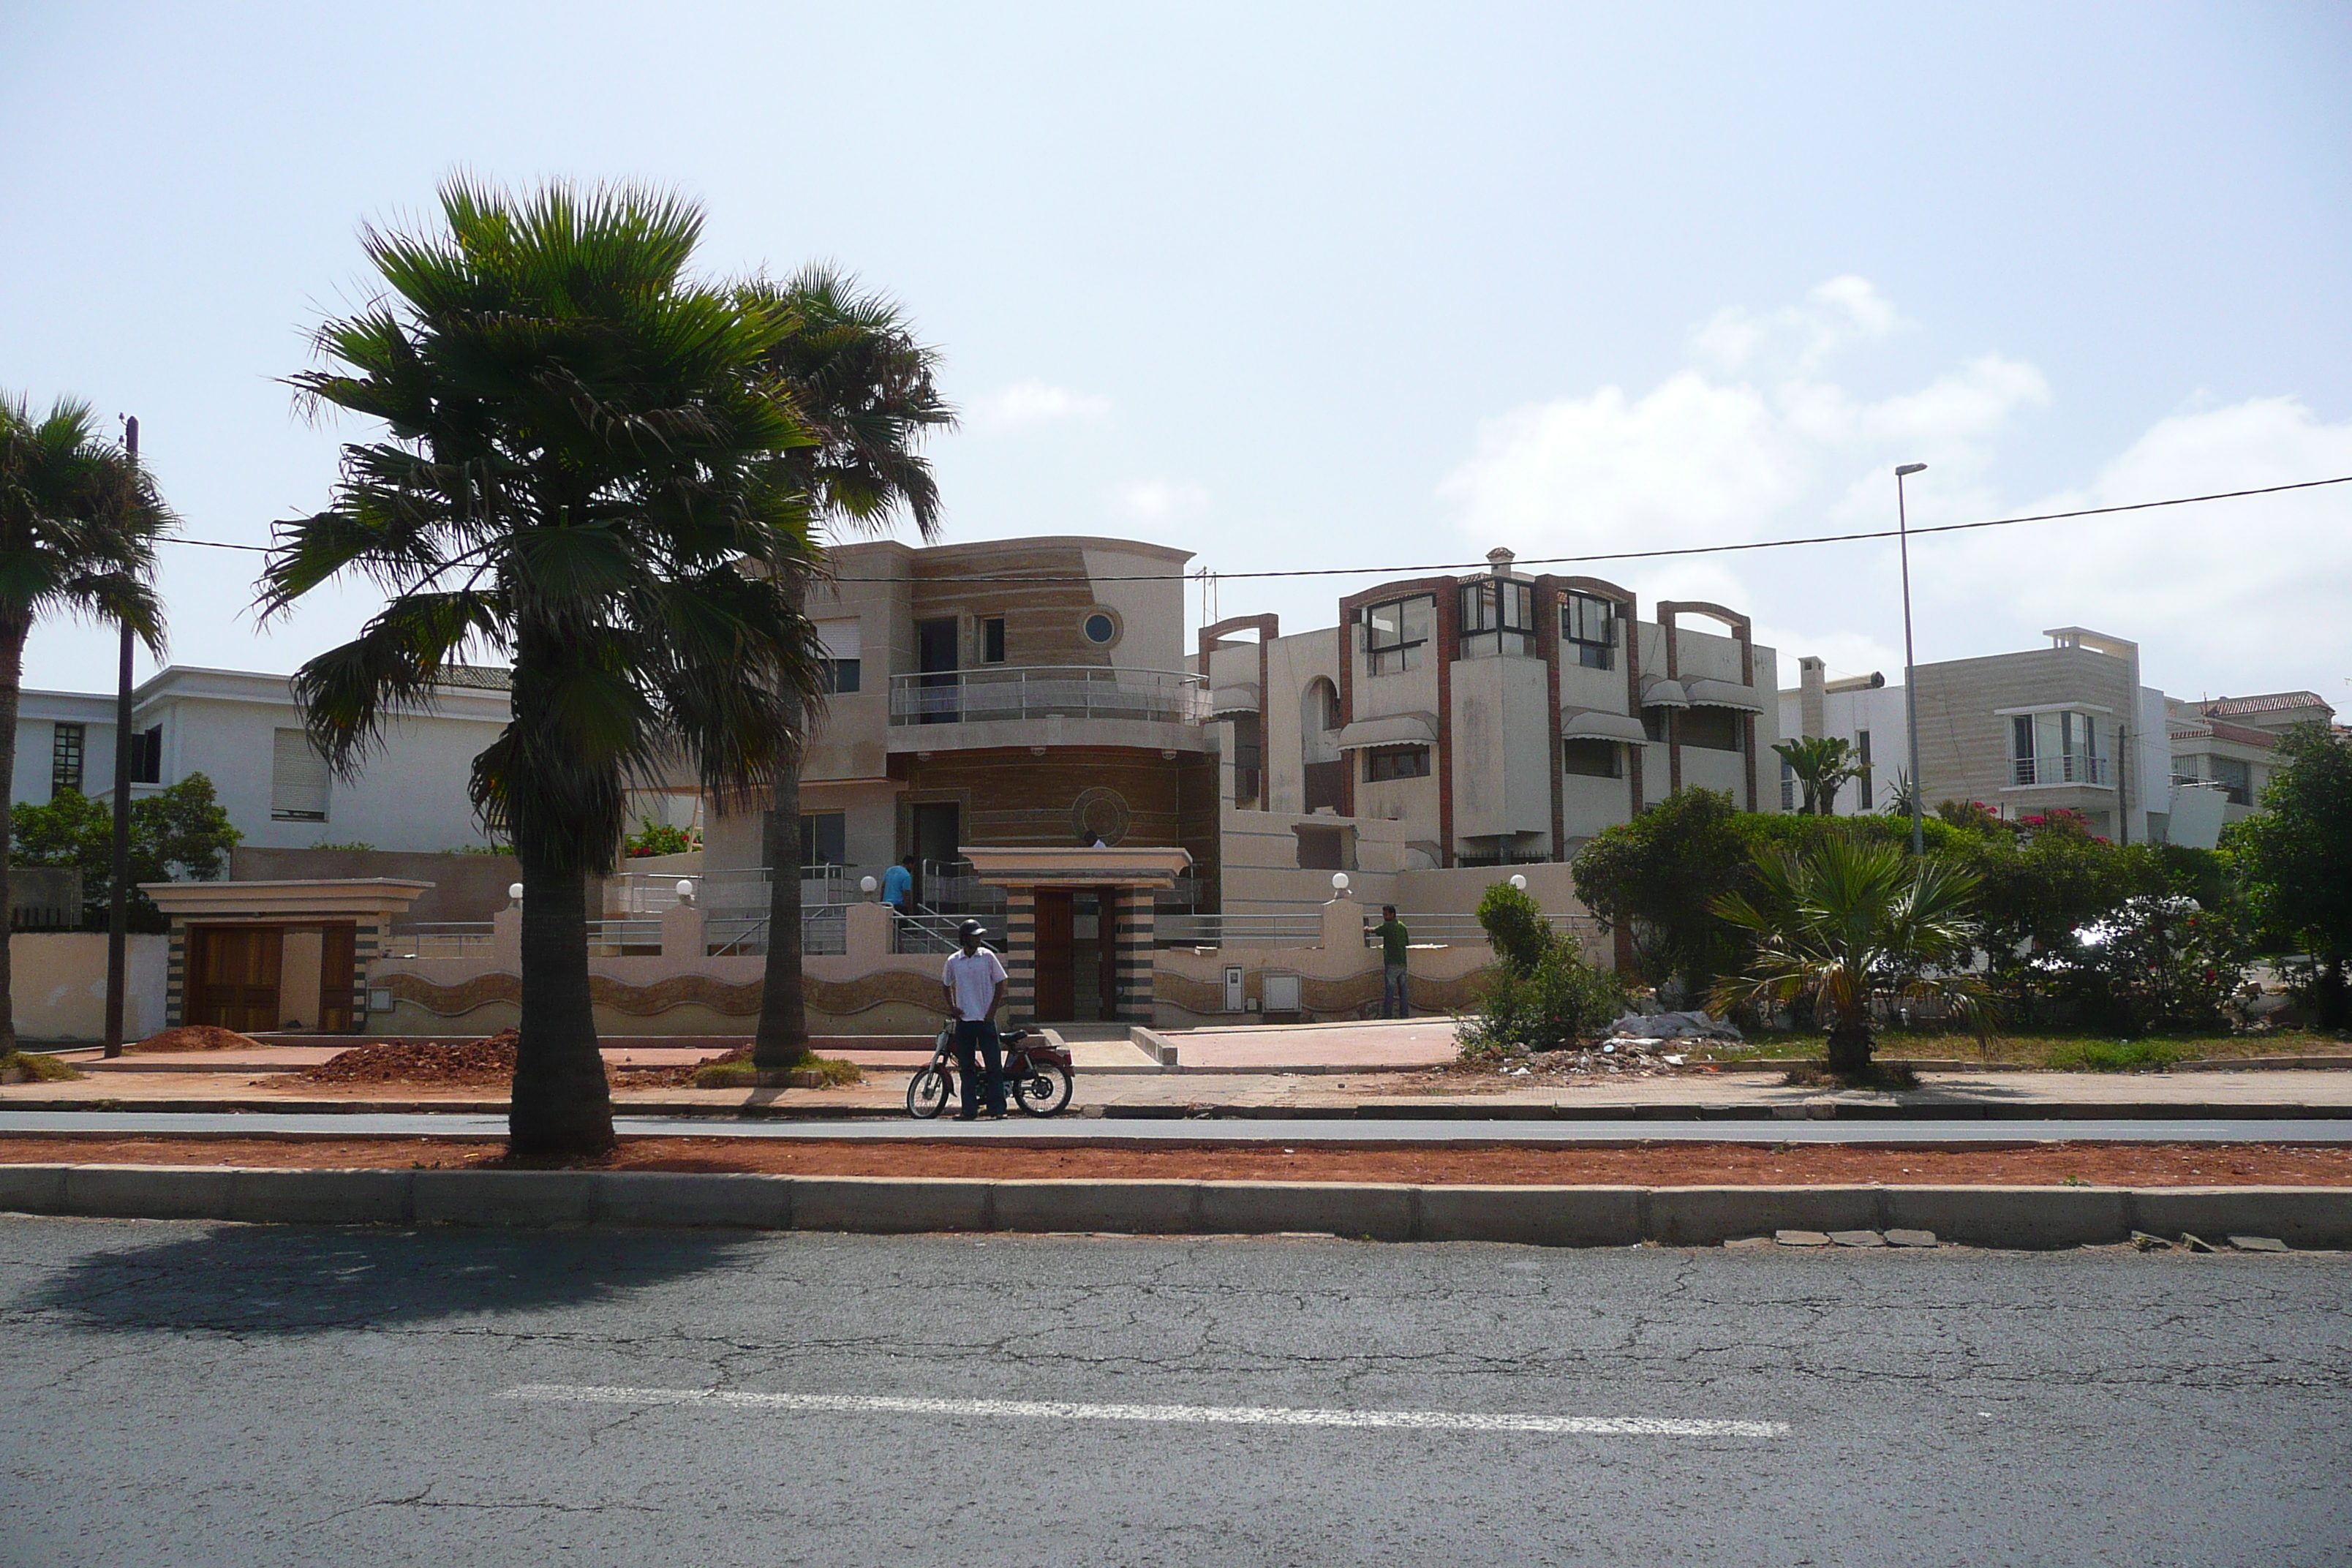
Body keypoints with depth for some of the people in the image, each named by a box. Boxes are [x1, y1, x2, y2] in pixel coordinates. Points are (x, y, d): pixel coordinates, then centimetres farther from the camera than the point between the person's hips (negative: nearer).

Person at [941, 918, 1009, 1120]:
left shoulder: (988, 957, -1)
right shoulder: (953, 961, 4)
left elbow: (1000, 984, 3)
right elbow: (947, 985, 20)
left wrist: (992, 1011, -4)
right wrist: (951, 1007, 7)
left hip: (986, 1019, -2)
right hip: (963, 1020, 2)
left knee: (994, 1065, -3)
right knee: (966, 1067, 5)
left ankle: (997, 1108, 3)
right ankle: (970, 1110, 10)